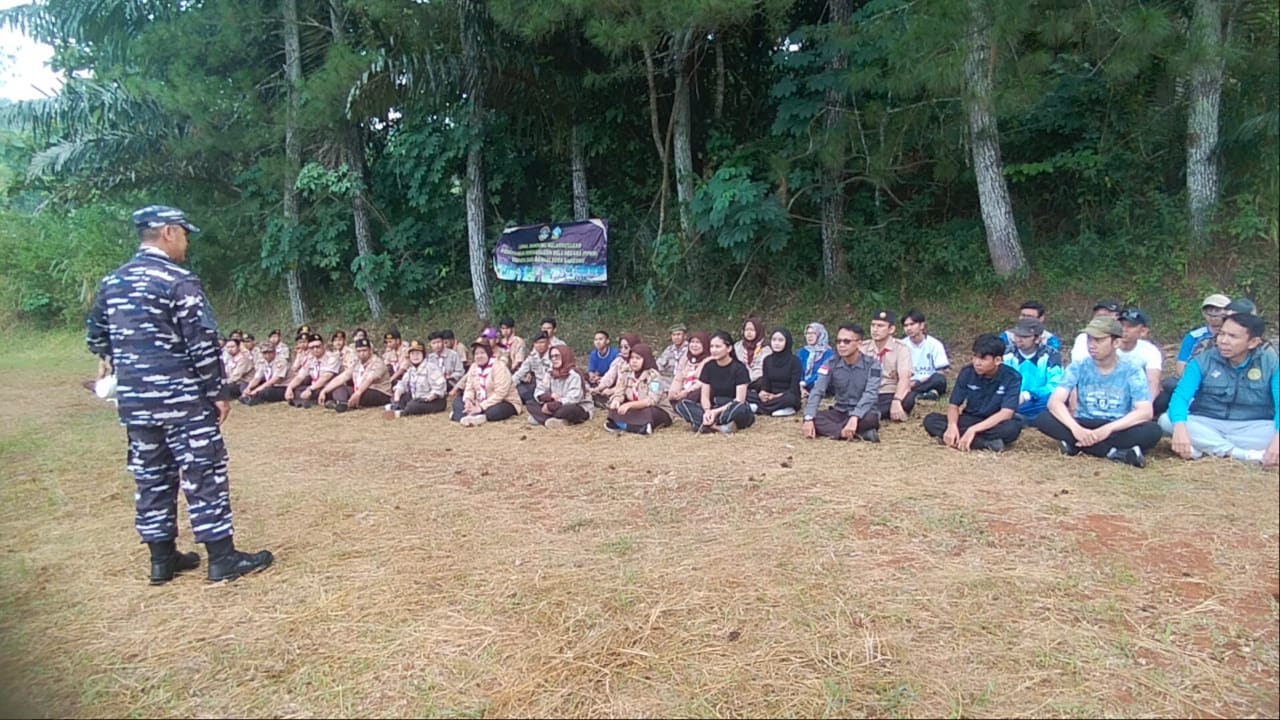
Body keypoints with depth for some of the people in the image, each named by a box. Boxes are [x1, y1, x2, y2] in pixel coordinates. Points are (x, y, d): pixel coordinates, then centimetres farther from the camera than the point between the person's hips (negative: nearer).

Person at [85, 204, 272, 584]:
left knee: (151, 478, 14)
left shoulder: (112, 282, 11)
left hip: (133, 400, 8)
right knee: (204, 474, -1)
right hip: (181, 398, -7)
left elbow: (95, 338, 18)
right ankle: (222, 558, 4)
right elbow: (202, 344, -15)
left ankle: (162, 558, 23)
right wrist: (217, 392, -8)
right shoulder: (178, 280, -12)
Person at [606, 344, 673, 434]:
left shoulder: (654, 376, -18)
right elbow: (619, 393, -6)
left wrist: (629, 405, -42)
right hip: (636, 410, 6)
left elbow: (651, 400, -30)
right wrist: (616, 401, -31)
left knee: (647, 412, -37)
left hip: (659, 412, -6)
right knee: (614, 407, -15)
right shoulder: (626, 373, 0)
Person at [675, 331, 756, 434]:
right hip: (714, 409, 5)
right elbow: (704, 396, 1)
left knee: (740, 409, -40)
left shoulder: (739, 368, -9)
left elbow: (739, 400, -14)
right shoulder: (708, 366, 4)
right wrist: (707, 411, -20)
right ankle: (719, 426, -31)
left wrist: (717, 412, -22)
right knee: (682, 405, -20)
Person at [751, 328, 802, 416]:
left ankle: (757, 407, -25)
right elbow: (765, 382, 4)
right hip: (770, 397, 4)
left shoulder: (794, 360, -8)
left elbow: (794, 388, -13)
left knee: (789, 397, -40)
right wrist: (763, 393, -19)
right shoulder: (767, 359, 7)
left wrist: (776, 396, -25)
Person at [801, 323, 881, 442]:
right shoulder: (831, 364, -2)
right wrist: (809, 419, -28)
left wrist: (854, 418, -40)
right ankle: (860, 433, -30)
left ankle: (828, 430, -27)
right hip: (839, 413, 4)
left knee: (871, 418, -38)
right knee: (814, 419, -26)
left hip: (862, 414, -3)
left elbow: (870, 394, -23)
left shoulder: (872, 364, -10)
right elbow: (817, 391, -12)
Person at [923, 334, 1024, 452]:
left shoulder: (1012, 377, -16)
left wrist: (973, 429, -35)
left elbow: (1006, 413, -25)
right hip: (969, 420, 3)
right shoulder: (967, 372, -7)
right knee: (931, 419, -23)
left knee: (1014, 426, -37)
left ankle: (958, 440, -33)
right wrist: (952, 426, -29)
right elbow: (953, 405, -6)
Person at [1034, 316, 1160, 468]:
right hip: (1084, 427, 1)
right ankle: (1114, 453, -28)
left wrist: (1108, 428, -35)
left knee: (1152, 431, -30)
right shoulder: (1078, 367, -6)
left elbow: (1145, 412, -19)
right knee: (1043, 419, -27)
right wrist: (1075, 428, -38)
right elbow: (1055, 401, -19)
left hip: (1119, 430, -1)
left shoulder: (1132, 370, -8)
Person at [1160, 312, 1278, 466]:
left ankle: (1206, 447, -28)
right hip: (1207, 426, 1)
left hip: (1252, 428, -1)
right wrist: (1179, 426, -38)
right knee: (1166, 420, -28)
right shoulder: (1202, 362, -3)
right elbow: (1181, 396, -16)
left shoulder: (1271, 364, -3)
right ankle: (1242, 454, -29)